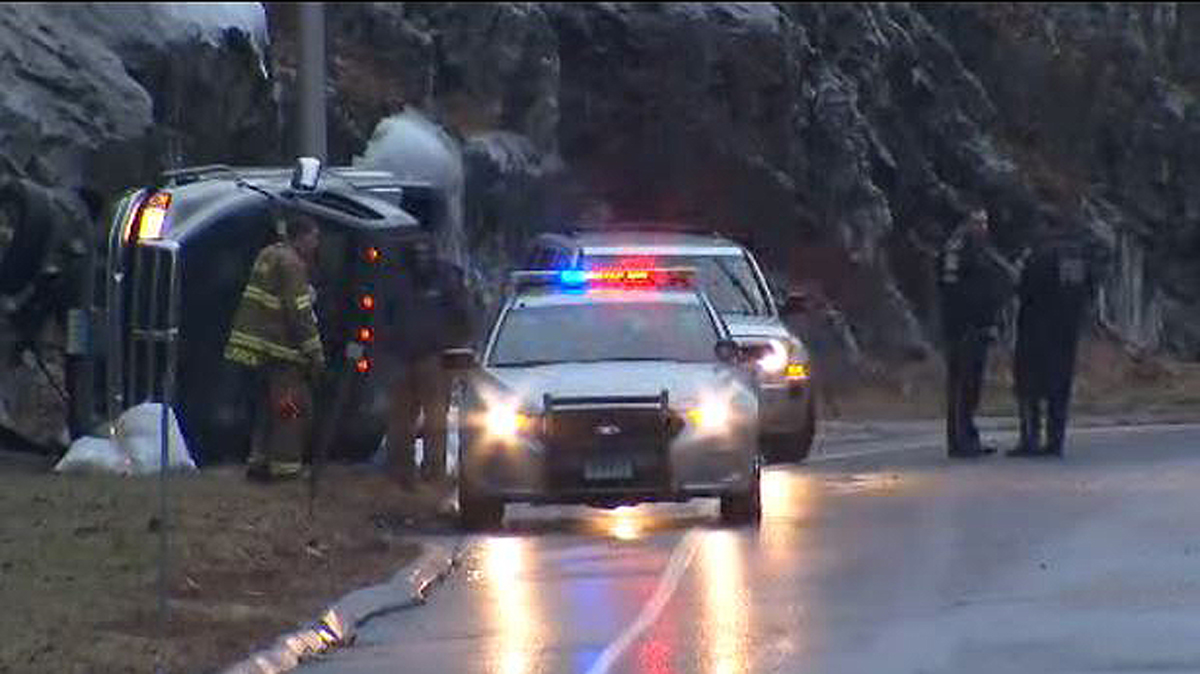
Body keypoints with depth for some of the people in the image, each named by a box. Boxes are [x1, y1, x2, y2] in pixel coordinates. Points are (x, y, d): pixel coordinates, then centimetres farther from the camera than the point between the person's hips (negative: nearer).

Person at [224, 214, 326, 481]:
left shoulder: (268, 255, 14)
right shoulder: (291, 263, -15)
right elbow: (299, 313, -19)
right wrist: (315, 353, -14)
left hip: (258, 344, 10)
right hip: (281, 349, -10)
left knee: (268, 405, 18)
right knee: (294, 408, -4)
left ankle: (259, 462, 21)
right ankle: (284, 466, -4)